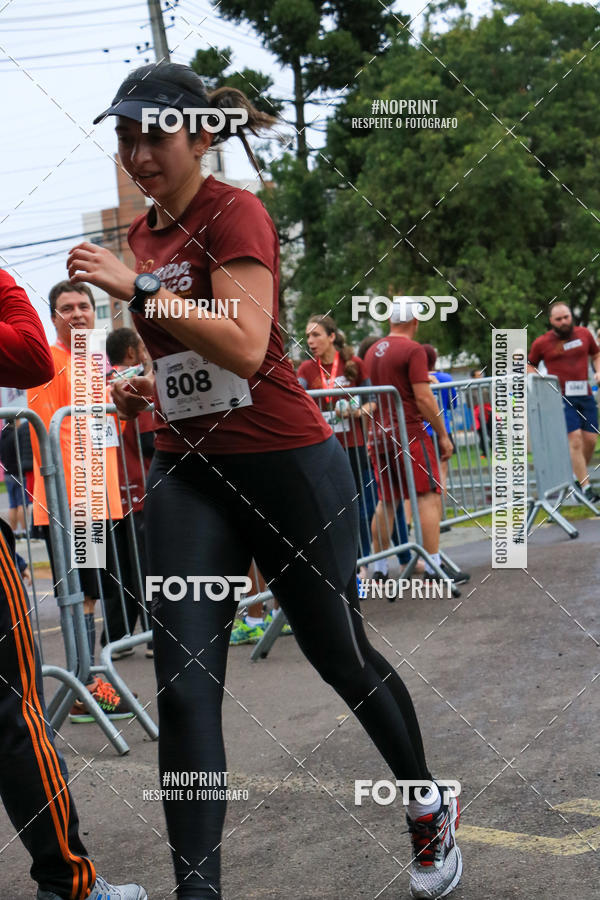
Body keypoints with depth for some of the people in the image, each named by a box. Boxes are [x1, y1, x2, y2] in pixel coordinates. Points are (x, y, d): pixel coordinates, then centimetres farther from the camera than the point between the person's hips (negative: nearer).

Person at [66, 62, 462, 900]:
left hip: (285, 466, -6)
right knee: (183, 682, -7)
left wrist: (135, 287, -23)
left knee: (340, 654, 9)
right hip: (189, 474, 6)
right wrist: (148, 387, 8)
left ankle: (431, 809, 35)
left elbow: (245, 347, -24)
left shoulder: (235, 213, -10)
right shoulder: (144, 234, 13)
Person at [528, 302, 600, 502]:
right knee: (575, 438, -13)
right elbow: (530, 365, 13)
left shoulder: (584, 334, 7)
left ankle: (579, 476, 24)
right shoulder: (541, 343, -1)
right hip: (561, 397, -4)